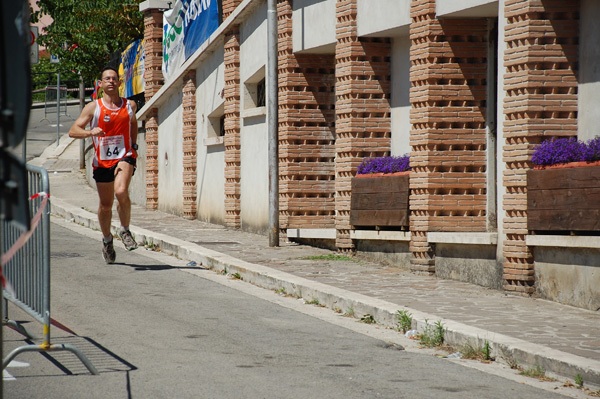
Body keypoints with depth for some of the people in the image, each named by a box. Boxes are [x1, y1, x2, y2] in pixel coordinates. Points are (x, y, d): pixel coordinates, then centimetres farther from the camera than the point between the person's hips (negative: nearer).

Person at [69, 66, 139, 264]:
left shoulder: (129, 105, 8)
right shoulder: (93, 107, -1)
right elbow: (73, 131, -6)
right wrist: (90, 132, -25)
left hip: (124, 156, 0)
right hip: (102, 160, 0)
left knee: (121, 192, -27)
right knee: (105, 205, 9)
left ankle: (125, 230, -6)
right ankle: (107, 240, 34)